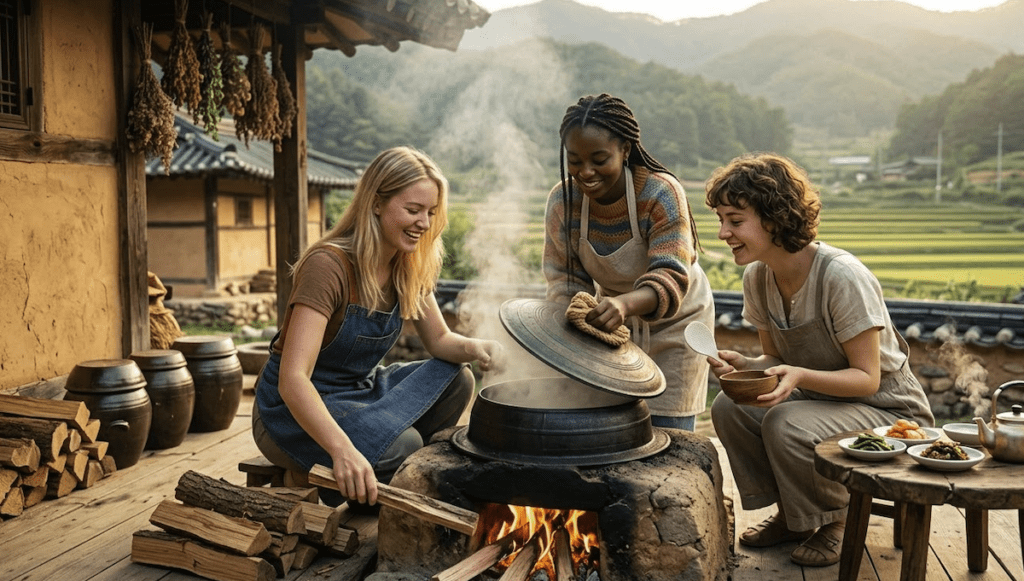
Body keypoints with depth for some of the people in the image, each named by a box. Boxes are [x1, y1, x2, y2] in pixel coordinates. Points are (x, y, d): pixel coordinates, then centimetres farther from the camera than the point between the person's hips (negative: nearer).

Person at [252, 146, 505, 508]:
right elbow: (292, 379, -34)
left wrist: (472, 347, -18)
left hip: (360, 390, 7)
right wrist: (343, 450, -49)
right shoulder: (329, 265, -26)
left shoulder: (409, 268, -3)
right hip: (295, 410, -7)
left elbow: (439, 339, 7)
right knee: (400, 443, -30)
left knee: (456, 381, -11)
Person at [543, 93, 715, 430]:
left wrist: (626, 303, -56)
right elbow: (564, 276, -11)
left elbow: (671, 278, -35)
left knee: (666, 431, 0)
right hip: (615, 321, 3)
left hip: (671, 322, -3)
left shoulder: (662, 194, -29)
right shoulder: (562, 201, -17)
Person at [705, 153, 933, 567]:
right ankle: (790, 514, 6)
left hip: (889, 410, -7)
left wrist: (798, 376, -39)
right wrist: (742, 365, -18)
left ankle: (836, 520, -2)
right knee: (728, 408, -16)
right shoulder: (757, 277, -5)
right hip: (820, 401, 7)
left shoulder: (842, 276, -27)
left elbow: (867, 378, -22)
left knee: (785, 423, -32)